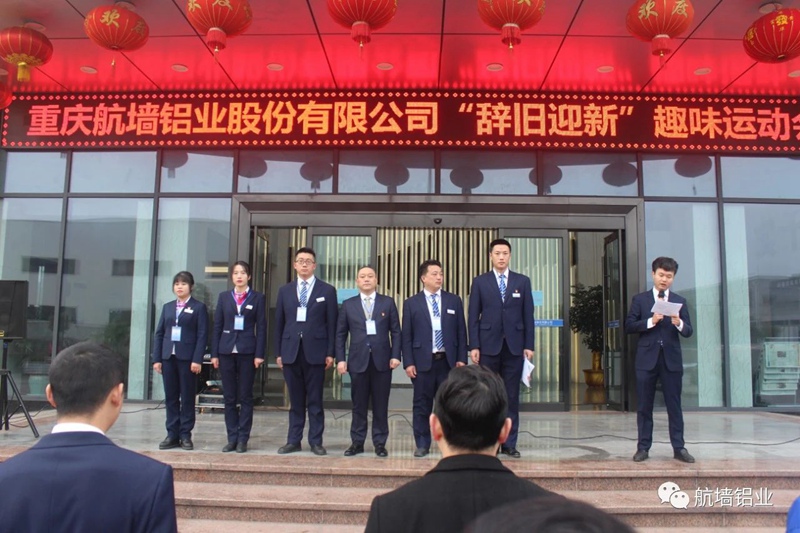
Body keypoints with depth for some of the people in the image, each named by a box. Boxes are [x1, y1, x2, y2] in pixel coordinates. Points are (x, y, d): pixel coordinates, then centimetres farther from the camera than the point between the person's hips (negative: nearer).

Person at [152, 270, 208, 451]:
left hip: (187, 358, -4)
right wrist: (157, 358, 4)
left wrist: (197, 359, -14)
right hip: (168, 357, 4)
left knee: (187, 398, 2)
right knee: (170, 398, 6)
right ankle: (172, 434, 13)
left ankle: (185, 435, 8)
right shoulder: (167, 307, 15)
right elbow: (159, 333, 12)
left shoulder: (199, 307, 1)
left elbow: (202, 335, -6)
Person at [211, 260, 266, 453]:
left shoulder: (258, 298, 3)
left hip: (247, 351, -2)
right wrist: (214, 353, 3)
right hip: (226, 351, 2)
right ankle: (232, 438, 13)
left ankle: (243, 439, 9)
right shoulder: (224, 297, 10)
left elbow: (261, 327, 0)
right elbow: (217, 326, 8)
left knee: (245, 397, 2)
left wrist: (259, 354, -7)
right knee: (229, 397, 6)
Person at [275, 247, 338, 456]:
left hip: (315, 352, -2)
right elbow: (279, 323, 11)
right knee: (295, 400, 9)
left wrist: (330, 353, -5)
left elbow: (332, 324, 1)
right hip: (290, 351, 2)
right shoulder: (285, 290, 11)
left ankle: (316, 442, 10)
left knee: (315, 400, 3)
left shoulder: (327, 290, 4)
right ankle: (294, 440, 16)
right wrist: (278, 352, 6)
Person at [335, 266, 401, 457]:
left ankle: (380, 443, 13)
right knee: (359, 404, 6)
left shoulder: (388, 303, 7)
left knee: (380, 405, 4)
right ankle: (357, 442, 15)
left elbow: (396, 332, 4)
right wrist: (340, 359, -1)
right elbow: (340, 334, 8)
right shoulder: (348, 304, 9)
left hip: (382, 360, 0)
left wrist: (395, 355, -6)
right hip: (358, 361, 1)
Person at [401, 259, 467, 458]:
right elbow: (406, 336, 2)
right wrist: (408, 362, -5)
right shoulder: (411, 303, 4)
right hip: (423, 361, -1)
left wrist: (461, 358, 1)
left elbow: (461, 332, 8)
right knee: (422, 405, 4)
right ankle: (422, 445, 14)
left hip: (448, 361, 1)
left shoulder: (454, 301, 9)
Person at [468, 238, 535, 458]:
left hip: (514, 346, 1)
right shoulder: (480, 282, 5)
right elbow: (474, 316, 3)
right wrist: (474, 346, -4)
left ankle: (509, 443, 11)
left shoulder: (522, 281, 8)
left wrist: (529, 345, 0)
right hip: (489, 346, -1)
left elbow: (528, 315, 6)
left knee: (511, 396, 4)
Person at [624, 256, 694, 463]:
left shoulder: (680, 301, 9)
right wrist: (650, 322, -15)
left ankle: (678, 448, 11)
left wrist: (679, 324, -18)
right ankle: (643, 447, 10)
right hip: (646, 358, -1)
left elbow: (688, 331, 4)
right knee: (644, 405, 4)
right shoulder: (640, 299, 6)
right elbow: (629, 326, -1)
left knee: (674, 405, 3)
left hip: (671, 359, 1)